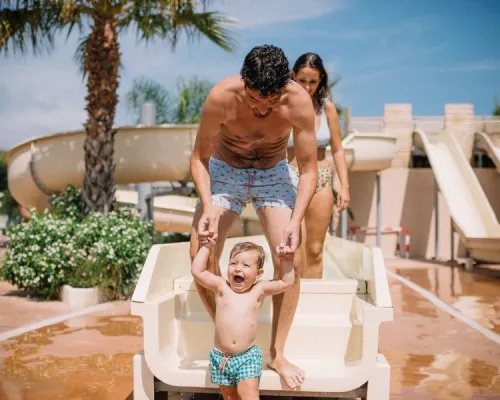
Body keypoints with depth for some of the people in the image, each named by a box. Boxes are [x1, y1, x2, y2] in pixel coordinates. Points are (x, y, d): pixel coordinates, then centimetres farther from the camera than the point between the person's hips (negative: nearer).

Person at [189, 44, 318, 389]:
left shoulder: (299, 101, -27)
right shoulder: (221, 97, -29)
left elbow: (309, 169, -19)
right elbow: (200, 157, -16)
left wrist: (295, 221, -32)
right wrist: (208, 206, -31)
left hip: (273, 173, 0)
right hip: (225, 170, 0)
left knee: (291, 259, -15)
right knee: (200, 255, -14)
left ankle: (277, 353, 2)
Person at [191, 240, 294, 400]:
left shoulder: (259, 290, 1)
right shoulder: (221, 287, 0)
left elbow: (286, 281, 4)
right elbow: (197, 272, -5)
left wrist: (286, 259, -3)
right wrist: (206, 247, -2)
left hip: (248, 356, -1)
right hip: (221, 357, 1)